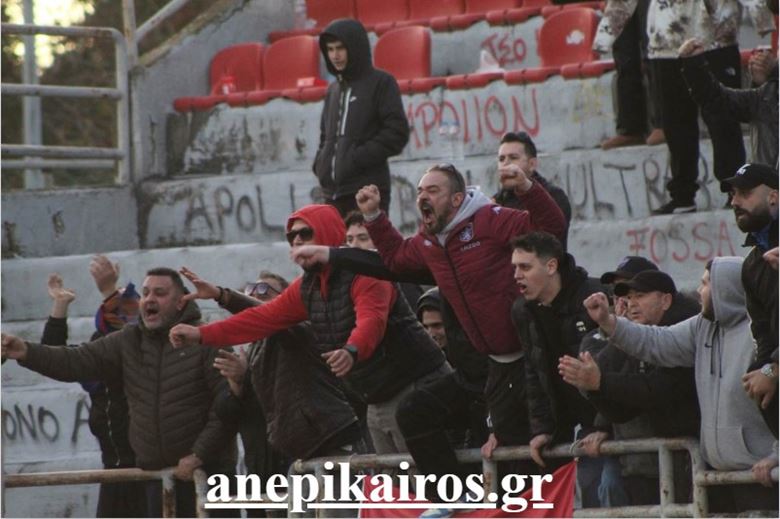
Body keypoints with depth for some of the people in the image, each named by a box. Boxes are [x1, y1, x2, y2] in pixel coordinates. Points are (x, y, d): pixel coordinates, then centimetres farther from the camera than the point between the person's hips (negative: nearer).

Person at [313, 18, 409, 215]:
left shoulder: (381, 83, 0)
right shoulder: (334, 90, 19)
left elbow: (397, 133, -7)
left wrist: (359, 158, -13)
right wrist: (321, 163, 8)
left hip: (368, 193, -6)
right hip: (334, 193, 6)